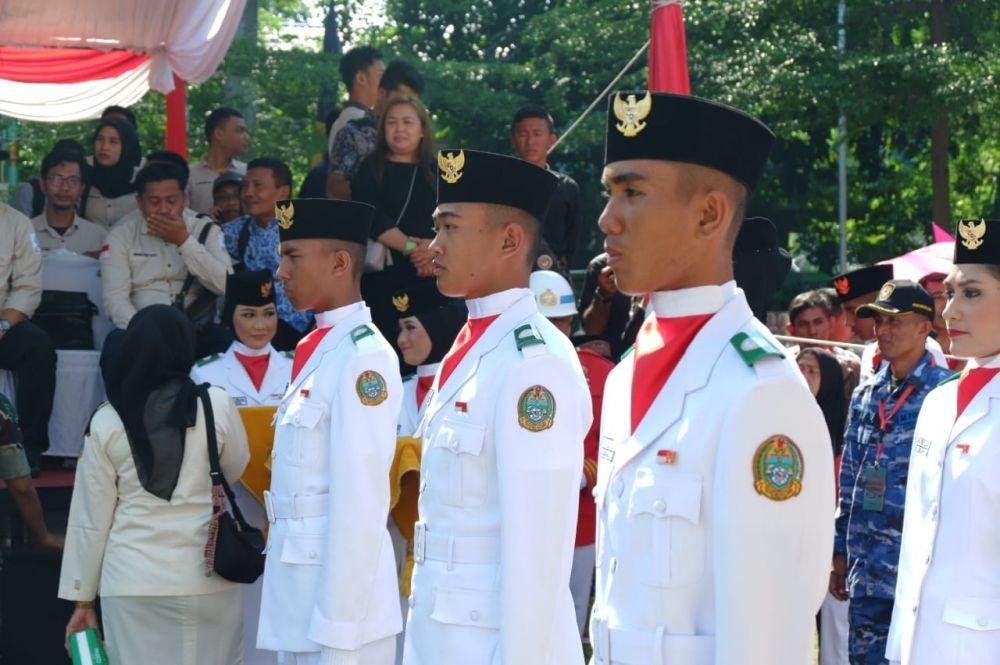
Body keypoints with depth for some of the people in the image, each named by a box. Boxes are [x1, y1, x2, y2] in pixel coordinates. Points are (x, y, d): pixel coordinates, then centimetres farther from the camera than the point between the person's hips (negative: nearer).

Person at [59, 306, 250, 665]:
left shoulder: (106, 422, -2)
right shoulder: (216, 405, -4)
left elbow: (90, 518, 1)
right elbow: (237, 470, 12)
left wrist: (82, 598, 8)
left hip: (132, 582, 0)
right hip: (206, 577, 0)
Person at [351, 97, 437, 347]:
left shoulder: (437, 172, 14)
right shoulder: (371, 170, 10)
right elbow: (372, 217, -5)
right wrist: (410, 247, -15)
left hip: (430, 274, 1)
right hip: (383, 274, -1)